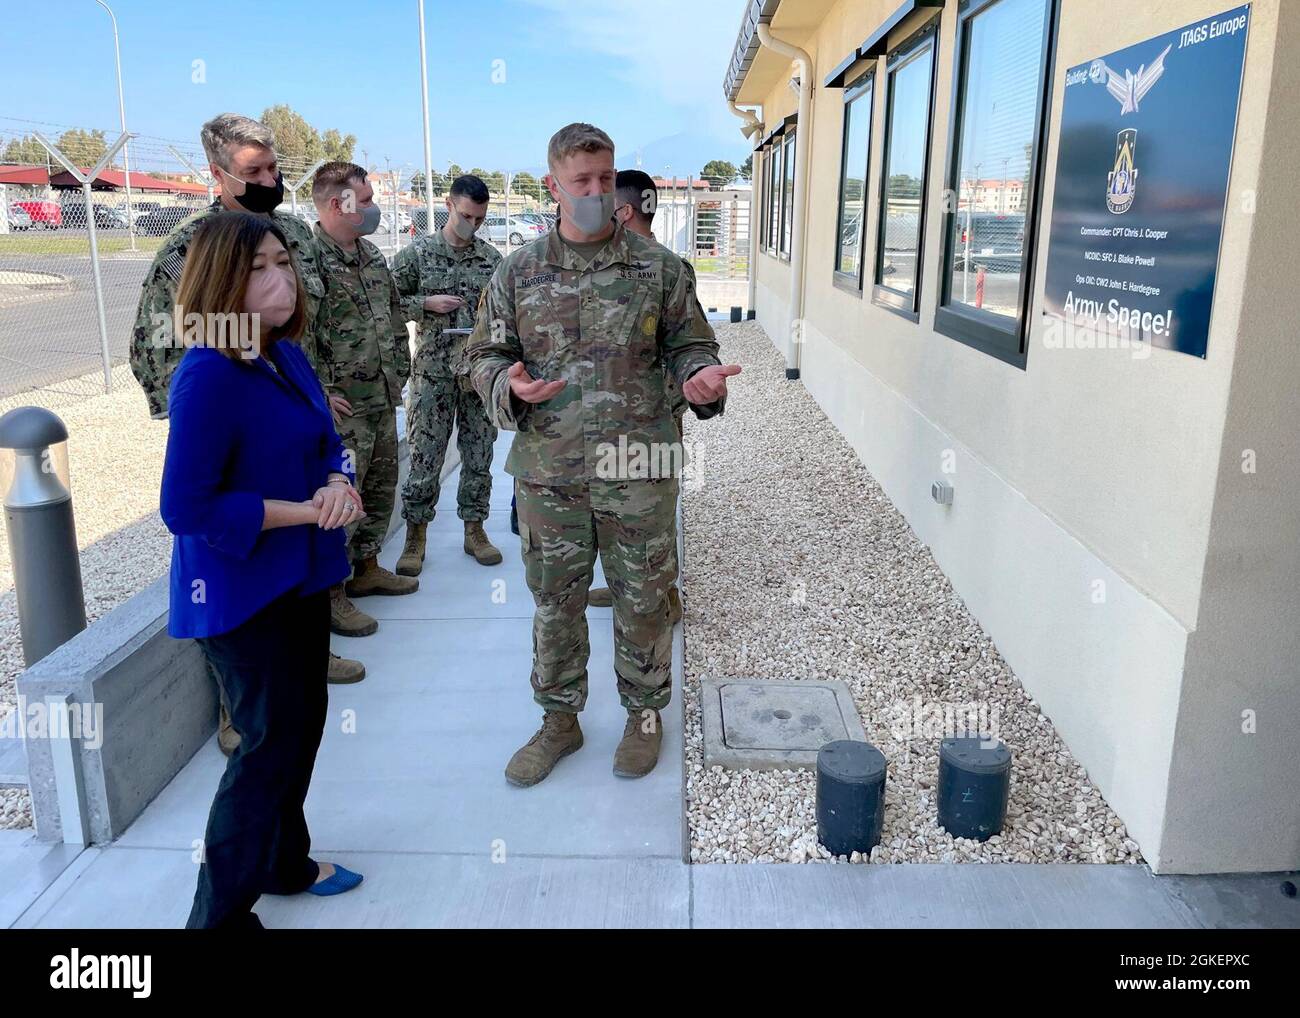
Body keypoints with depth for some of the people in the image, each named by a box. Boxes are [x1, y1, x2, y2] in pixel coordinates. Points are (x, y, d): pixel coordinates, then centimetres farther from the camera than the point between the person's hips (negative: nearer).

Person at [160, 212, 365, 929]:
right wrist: (304, 509, -23)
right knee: (270, 742, 1)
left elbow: (325, 443, 12)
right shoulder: (207, 377, -23)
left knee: (301, 724, 20)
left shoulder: (289, 357, 2)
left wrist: (337, 484, -11)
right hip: (238, 592, -8)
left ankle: (284, 862, 43)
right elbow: (184, 508, -26)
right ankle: (220, 912, 21)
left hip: (299, 579, 9)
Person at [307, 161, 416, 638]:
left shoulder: (371, 254, 13)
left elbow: (395, 316, 22)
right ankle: (331, 595, 10)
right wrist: (321, 392, -19)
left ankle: (366, 569, 35)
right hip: (342, 409, -9)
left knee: (381, 491, 18)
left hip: (383, 402, 9)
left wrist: (399, 371, 15)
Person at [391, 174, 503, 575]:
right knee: (424, 455, -1)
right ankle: (415, 536, 11)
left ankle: (474, 530, 20)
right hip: (433, 371, -3)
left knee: (479, 454, 8)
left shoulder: (492, 258, 8)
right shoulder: (416, 253, 0)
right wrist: (427, 304, -12)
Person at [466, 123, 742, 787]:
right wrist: (509, 387, -15)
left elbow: (691, 344, 8)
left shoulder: (658, 268, 2)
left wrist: (702, 379, -15)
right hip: (548, 472, 1)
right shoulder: (518, 272, 4)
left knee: (642, 601, 11)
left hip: (638, 470, -1)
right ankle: (559, 720, 33)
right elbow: (484, 356, 8)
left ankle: (645, 715, 33)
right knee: (555, 602, 13)